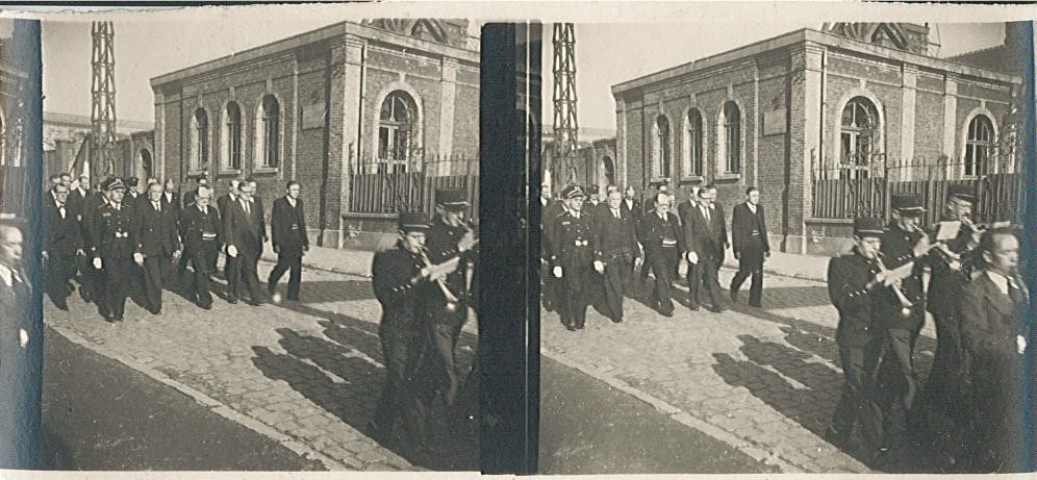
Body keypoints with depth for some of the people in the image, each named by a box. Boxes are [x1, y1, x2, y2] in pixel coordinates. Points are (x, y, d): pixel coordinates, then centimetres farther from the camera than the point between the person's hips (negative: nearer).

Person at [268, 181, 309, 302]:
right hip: (284, 238, -5)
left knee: (297, 267, 2)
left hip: (297, 238, 5)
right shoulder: (279, 203, -3)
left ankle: (293, 295, 8)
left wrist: (305, 241, 15)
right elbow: (275, 223, -6)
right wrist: (276, 243, -12)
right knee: (284, 263, -15)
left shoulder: (299, 202, 13)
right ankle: (272, 281, 14)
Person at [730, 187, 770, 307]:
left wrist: (766, 247, 12)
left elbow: (763, 227, 15)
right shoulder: (739, 209, -6)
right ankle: (734, 287, 20)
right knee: (745, 271, -10)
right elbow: (735, 230, -7)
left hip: (758, 244, 5)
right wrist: (737, 250, -12)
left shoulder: (760, 208, 11)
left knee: (758, 272, 0)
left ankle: (755, 300, 5)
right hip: (744, 244, -5)